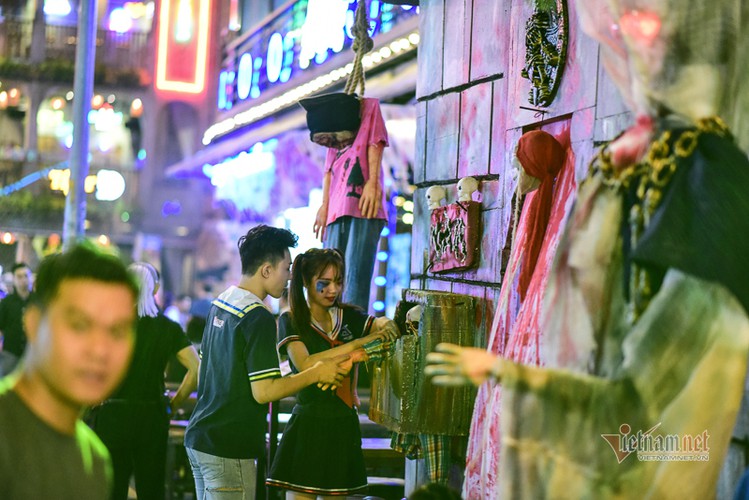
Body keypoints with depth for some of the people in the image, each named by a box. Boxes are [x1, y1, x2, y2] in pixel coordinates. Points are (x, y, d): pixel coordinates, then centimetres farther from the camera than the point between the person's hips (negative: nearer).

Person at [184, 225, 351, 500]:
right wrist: (317, 373, -10)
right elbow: (263, 392, -20)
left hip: (199, 438, 9)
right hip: (229, 450, -9)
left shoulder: (220, 303, 10)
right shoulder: (259, 318, -18)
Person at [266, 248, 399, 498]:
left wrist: (389, 325, -32)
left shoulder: (349, 316, 9)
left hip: (344, 428, 5)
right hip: (308, 428, -4)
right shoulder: (291, 321, -4)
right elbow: (305, 364, -20)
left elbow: (385, 326, -7)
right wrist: (358, 343, -23)